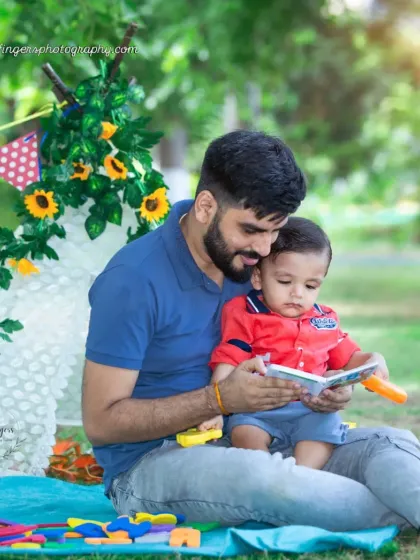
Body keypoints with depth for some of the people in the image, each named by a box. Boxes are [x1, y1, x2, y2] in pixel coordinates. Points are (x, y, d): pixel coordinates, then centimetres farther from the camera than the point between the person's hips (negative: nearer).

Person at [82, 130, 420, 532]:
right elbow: (100, 422, -15)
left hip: (245, 443, 7)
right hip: (150, 464, -6)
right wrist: (220, 399, -24)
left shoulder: (250, 258, 5)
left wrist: (322, 389, -7)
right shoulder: (134, 280, -15)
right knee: (262, 477, -39)